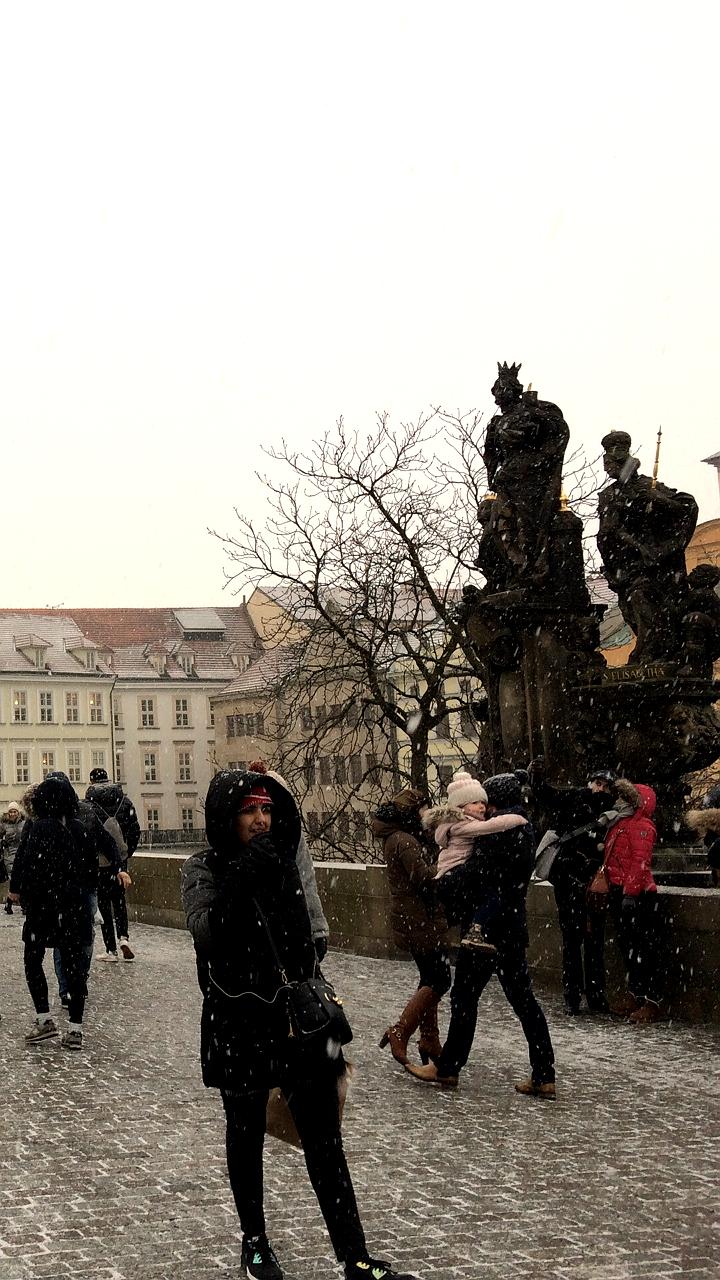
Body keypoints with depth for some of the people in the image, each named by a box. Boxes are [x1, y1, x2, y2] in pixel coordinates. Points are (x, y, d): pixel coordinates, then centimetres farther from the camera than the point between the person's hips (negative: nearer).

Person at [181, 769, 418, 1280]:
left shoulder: (284, 862, 7)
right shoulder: (204, 869, -5)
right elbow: (206, 932, -23)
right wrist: (242, 880, -33)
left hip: (297, 1014, 3)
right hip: (239, 1022, -3)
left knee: (325, 1138, -1)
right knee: (246, 1133, 11)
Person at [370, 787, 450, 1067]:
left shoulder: (395, 838, 14)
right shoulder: (405, 841, -18)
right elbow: (424, 877, -24)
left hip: (412, 920, 11)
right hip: (420, 920, -11)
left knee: (430, 980, 16)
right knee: (438, 981, -8)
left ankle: (429, 1044, 20)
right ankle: (399, 1033, -8)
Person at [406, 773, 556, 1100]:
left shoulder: (499, 825, -15)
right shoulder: (525, 828, 13)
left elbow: (477, 874, -19)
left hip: (488, 925, -9)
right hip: (514, 927, 9)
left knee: (464, 996, 3)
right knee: (522, 999, 8)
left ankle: (448, 1067, 11)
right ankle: (543, 1076, 6)